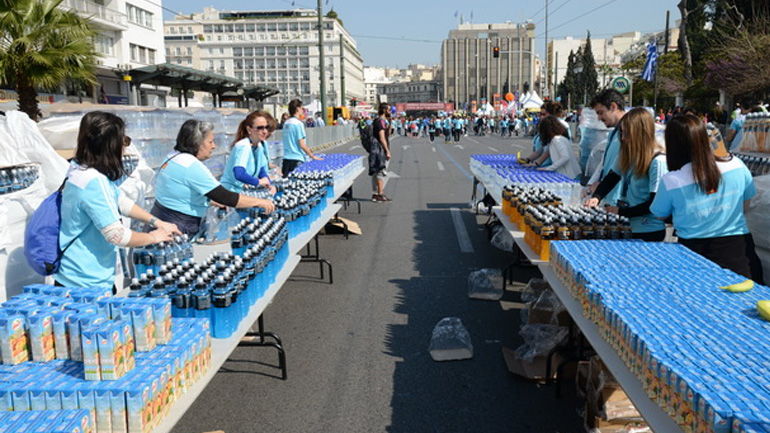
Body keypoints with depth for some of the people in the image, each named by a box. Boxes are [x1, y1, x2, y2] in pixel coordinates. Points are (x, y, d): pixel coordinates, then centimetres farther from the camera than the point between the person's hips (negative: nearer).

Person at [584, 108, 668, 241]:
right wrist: (596, 197, -9)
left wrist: (621, 212, -17)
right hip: (627, 226, 6)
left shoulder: (658, 161, -18)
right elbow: (611, 178, 10)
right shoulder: (628, 154, 4)